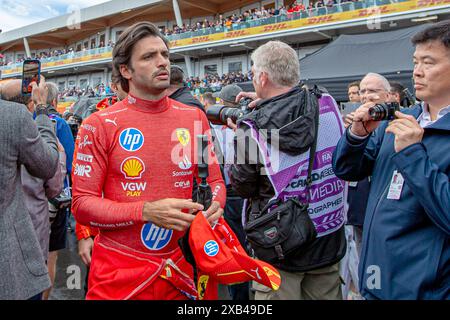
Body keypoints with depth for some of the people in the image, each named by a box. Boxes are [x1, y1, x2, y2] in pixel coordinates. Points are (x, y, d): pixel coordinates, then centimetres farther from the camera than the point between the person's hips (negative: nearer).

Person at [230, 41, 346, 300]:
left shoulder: (252, 126, -18)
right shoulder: (328, 104, -6)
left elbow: (244, 187, -6)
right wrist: (266, 103, 14)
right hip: (329, 240, 5)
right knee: (326, 295, 20)